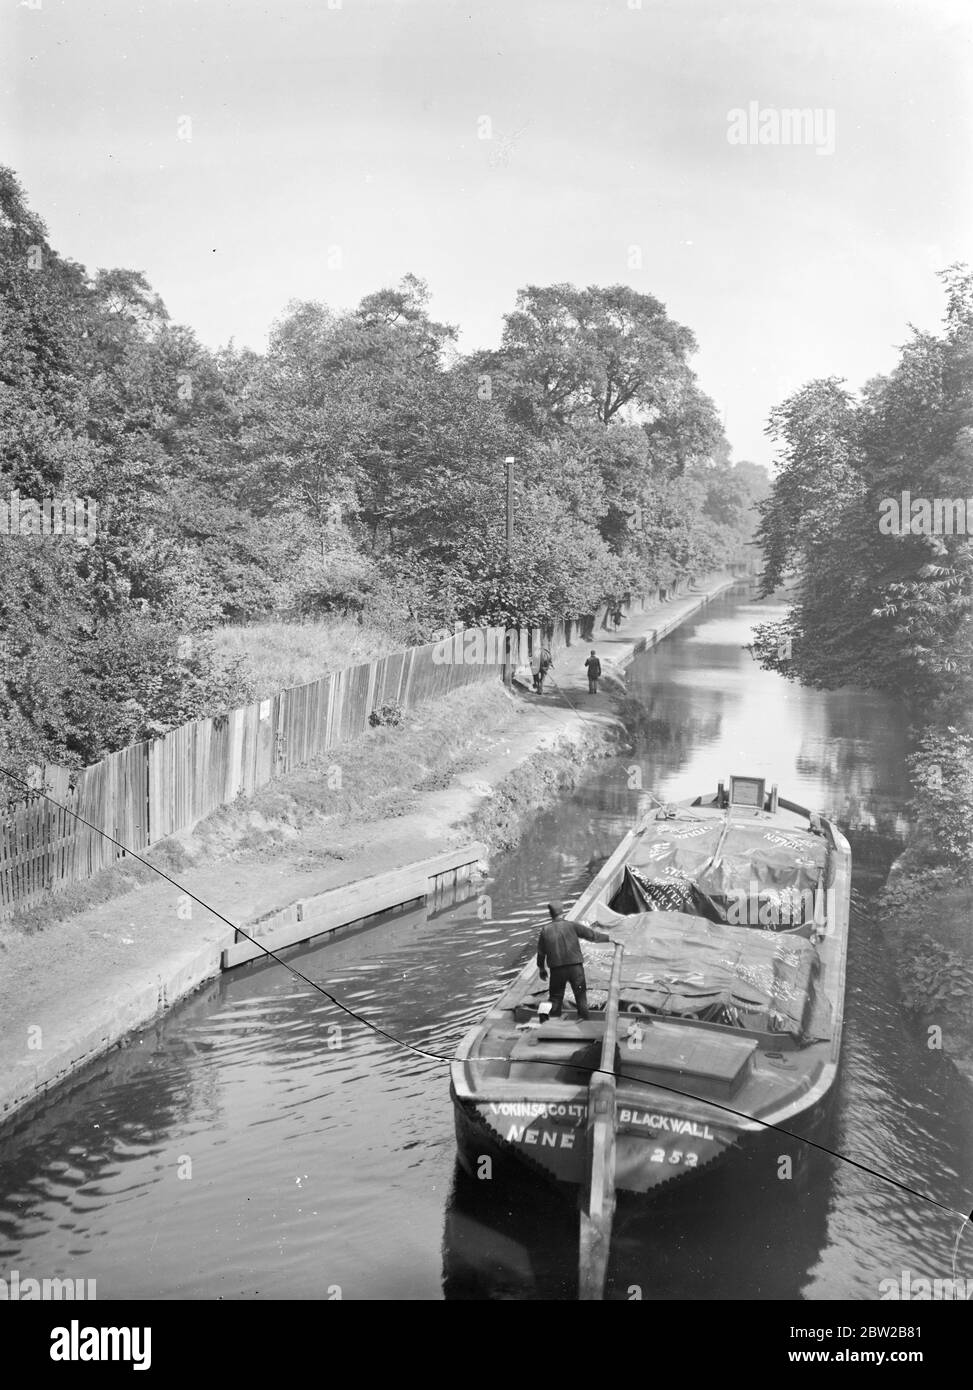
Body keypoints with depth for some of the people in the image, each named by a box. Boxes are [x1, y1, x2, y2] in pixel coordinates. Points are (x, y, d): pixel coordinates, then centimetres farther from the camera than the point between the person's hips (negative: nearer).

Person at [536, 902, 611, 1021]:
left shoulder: (545, 930, 5)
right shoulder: (571, 926, -2)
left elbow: (541, 952, 9)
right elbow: (591, 934, 0)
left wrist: (541, 968, 23)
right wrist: (609, 938, 10)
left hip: (557, 969, 2)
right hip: (575, 967, -2)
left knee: (555, 998, 14)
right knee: (581, 997, 9)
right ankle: (585, 1021, 11)